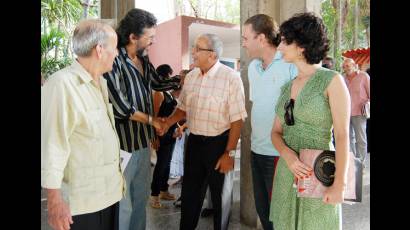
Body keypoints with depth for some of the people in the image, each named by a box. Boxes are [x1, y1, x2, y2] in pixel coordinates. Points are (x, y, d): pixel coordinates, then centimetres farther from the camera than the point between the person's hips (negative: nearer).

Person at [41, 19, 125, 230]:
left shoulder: (101, 83, 11)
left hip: (110, 193, 8)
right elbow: (51, 146, -20)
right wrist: (54, 200, -19)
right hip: (82, 202, -8)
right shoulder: (61, 84, -18)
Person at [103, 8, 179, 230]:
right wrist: (152, 120, -9)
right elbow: (121, 108, -22)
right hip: (124, 143, -8)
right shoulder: (114, 61, -20)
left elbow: (157, 84, 21)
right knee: (123, 203, 4)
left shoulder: (143, 59, 5)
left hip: (144, 139, 8)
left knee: (142, 196, 21)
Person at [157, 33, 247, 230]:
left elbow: (236, 119, -16)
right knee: (189, 193, 17)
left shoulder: (231, 78, -16)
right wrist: (168, 122, -4)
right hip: (194, 142, 5)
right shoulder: (190, 76, 3)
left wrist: (229, 153, -17)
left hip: (218, 143, -5)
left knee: (219, 195, 13)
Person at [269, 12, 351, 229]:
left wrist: (339, 185, -17)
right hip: (286, 171, 6)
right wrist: (287, 155, -12)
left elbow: (342, 135, -13)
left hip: (318, 173, -5)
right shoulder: (287, 87, 9)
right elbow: (276, 132, 9)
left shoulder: (332, 80, -8)